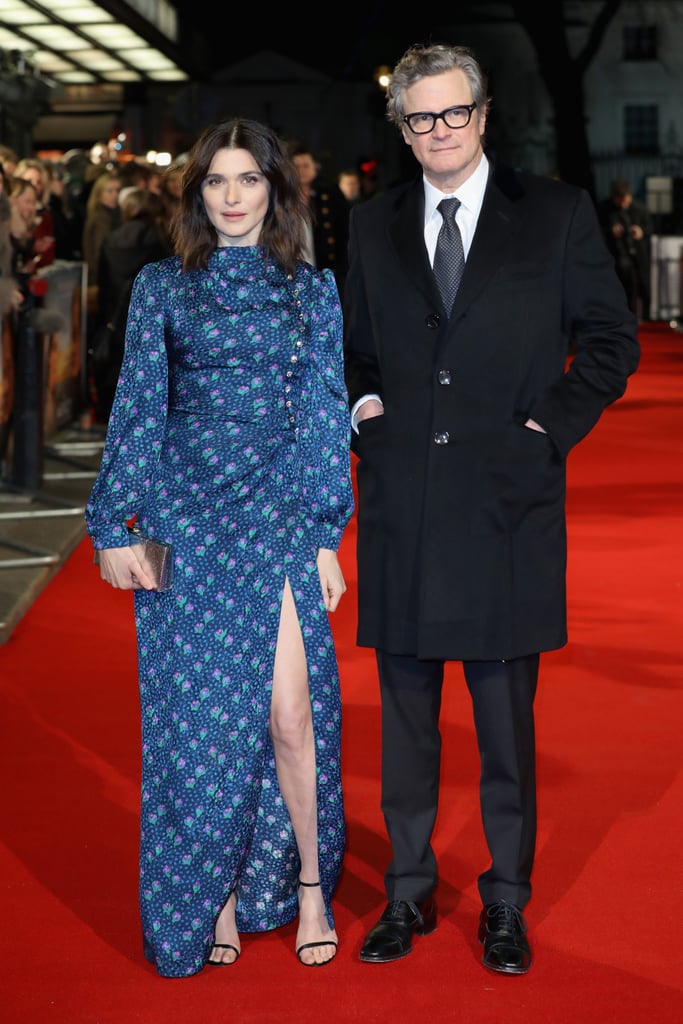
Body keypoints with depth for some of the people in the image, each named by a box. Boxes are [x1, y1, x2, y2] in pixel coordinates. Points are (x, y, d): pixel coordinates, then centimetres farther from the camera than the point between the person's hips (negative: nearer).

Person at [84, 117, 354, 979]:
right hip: (188, 520, 0)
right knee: (198, 713, 1)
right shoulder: (161, 288, 7)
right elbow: (136, 410, 6)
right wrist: (113, 527, 0)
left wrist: (326, 535, 1)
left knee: (288, 709, -6)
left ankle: (307, 883, 12)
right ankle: (212, 897, 14)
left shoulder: (312, 291, 8)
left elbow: (326, 415, 6)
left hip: (280, 518, 0)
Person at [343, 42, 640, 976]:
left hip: (507, 504, -3)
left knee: (506, 716, 4)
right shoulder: (374, 226, 12)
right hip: (401, 504, 3)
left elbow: (611, 339, 4)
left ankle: (506, 903, 18)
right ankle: (409, 891, 22)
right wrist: (364, 405, 3)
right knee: (406, 713, 9)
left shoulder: (557, 213, 3)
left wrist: (552, 426, -5)